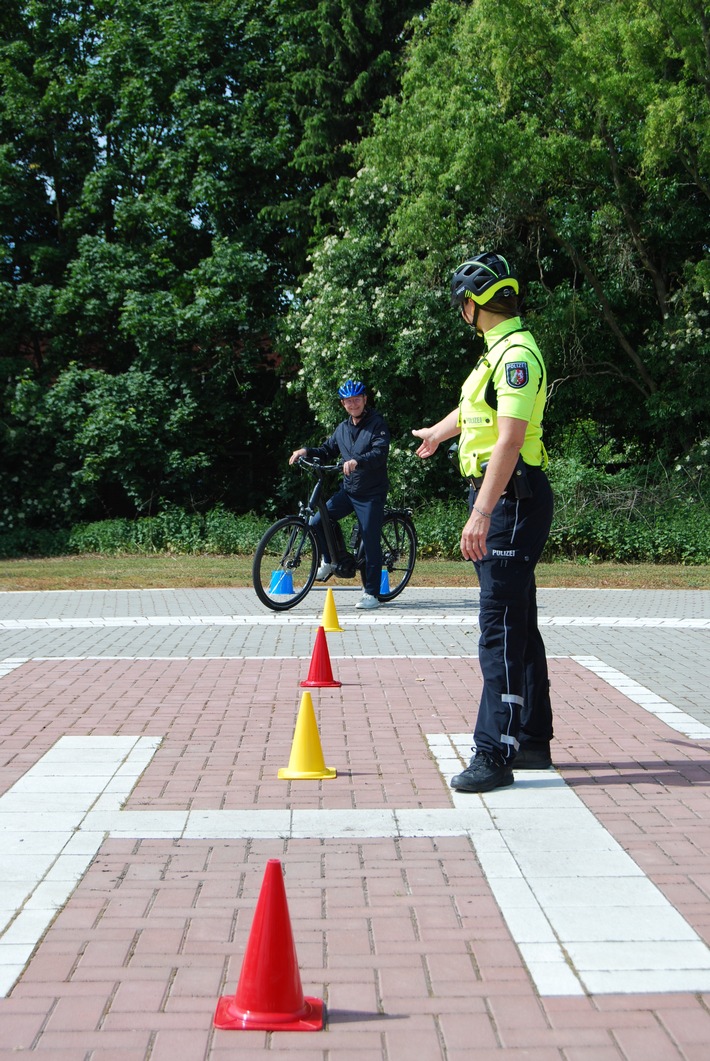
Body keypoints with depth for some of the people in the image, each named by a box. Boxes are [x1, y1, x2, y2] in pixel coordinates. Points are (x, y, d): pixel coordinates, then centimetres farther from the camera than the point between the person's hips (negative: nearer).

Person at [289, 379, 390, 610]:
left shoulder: (377, 424, -8)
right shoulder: (343, 428, 12)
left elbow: (380, 453, -22)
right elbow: (327, 450, 21)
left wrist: (357, 461, -38)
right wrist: (306, 451, 3)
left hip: (371, 493, -6)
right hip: (347, 491, 6)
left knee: (371, 543, -5)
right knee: (316, 522, -7)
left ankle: (372, 594, 2)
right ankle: (329, 560, 17)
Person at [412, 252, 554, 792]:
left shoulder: (518, 354, -16)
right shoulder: (500, 352, 17)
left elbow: (510, 441, -26)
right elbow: (474, 409, 38)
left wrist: (482, 513, -31)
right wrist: (438, 433, 57)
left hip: (512, 499, -10)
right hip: (499, 498, 10)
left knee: (502, 629, -11)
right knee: (519, 626, 14)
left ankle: (495, 755, -10)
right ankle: (533, 742, 23)